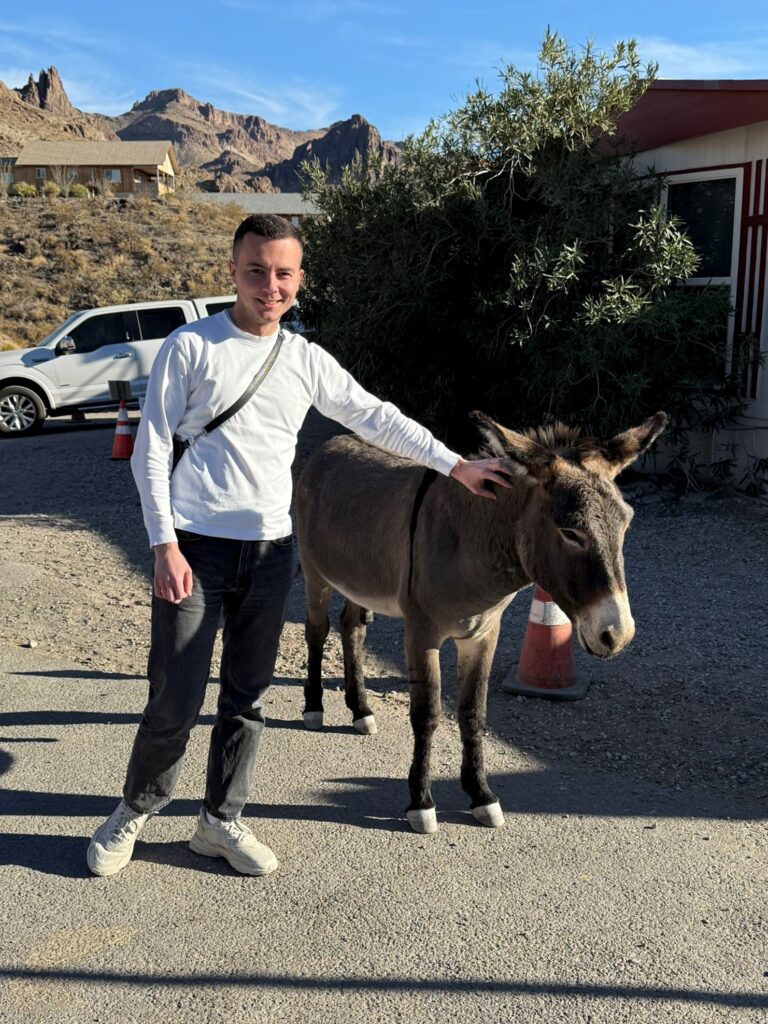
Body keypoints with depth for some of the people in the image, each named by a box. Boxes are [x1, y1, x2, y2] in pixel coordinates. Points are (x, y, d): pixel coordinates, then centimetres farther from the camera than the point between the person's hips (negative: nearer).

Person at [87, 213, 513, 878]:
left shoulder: (308, 361, 7)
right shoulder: (191, 346, -4)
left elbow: (376, 418, 13)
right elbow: (151, 449, -4)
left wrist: (455, 465, 8)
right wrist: (165, 544, -11)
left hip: (271, 550, 4)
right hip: (195, 546, -4)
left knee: (248, 696, 10)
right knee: (176, 698, -2)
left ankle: (221, 821, 27)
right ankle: (135, 812, 23)